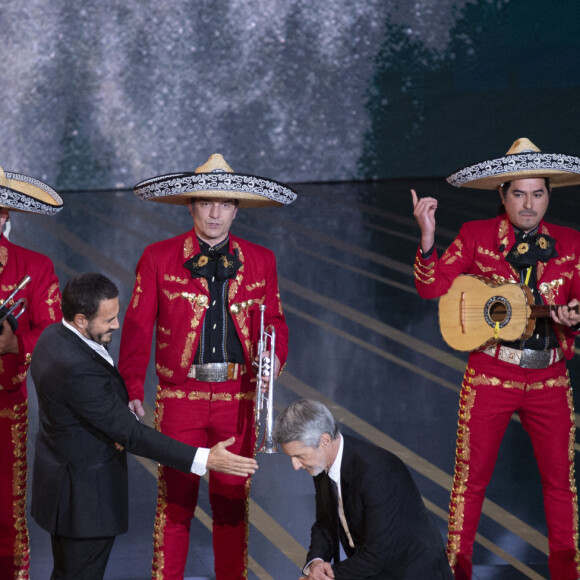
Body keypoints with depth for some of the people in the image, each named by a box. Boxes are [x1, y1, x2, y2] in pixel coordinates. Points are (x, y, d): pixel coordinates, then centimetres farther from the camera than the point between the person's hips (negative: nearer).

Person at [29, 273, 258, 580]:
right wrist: (204, 460, -30)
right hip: (84, 496, -10)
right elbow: (130, 434, -30)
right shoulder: (77, 369, -33)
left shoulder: (53, 336, -1)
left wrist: (114, 427, -5)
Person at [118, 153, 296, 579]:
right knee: (175, 499, 0)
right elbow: (137, 328, 0)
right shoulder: (158, 258, 1)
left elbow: (274, 322, 13)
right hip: (180, 396, -2)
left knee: (233, 499, 8)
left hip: (239, 397, 2)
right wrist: (132, 391, -7)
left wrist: (275, 356, -9)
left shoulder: (260, 261, 8)